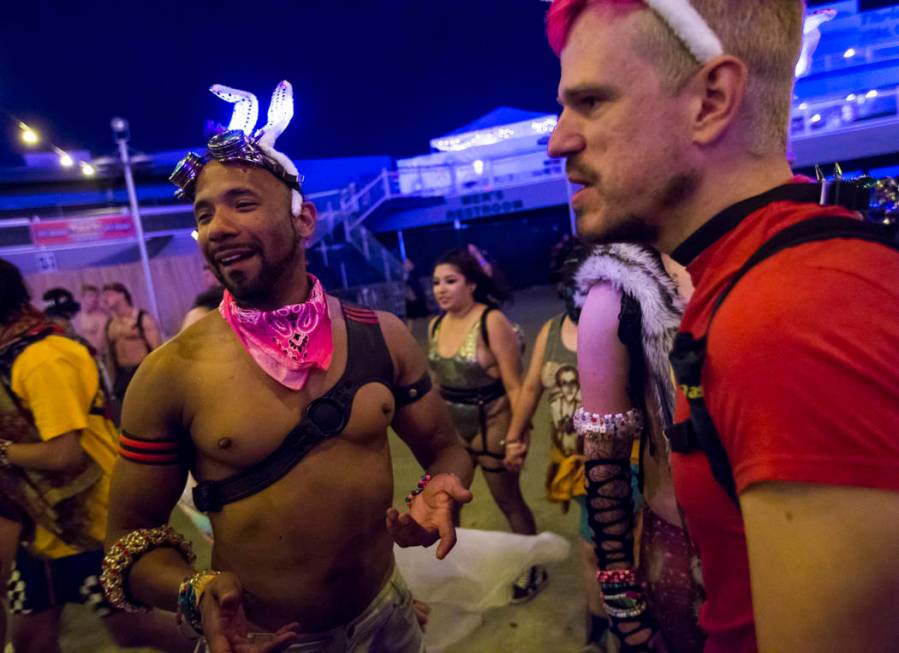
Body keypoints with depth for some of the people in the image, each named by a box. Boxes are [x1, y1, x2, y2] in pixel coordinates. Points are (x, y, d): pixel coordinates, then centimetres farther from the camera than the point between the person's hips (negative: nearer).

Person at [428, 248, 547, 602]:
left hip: (491, 425, -6)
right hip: (451, 428, 6)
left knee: (509, 501, 12)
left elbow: (514, 386, -19)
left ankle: (533, 569, 36)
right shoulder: (435, 325, 0)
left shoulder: (492, 322, -19)